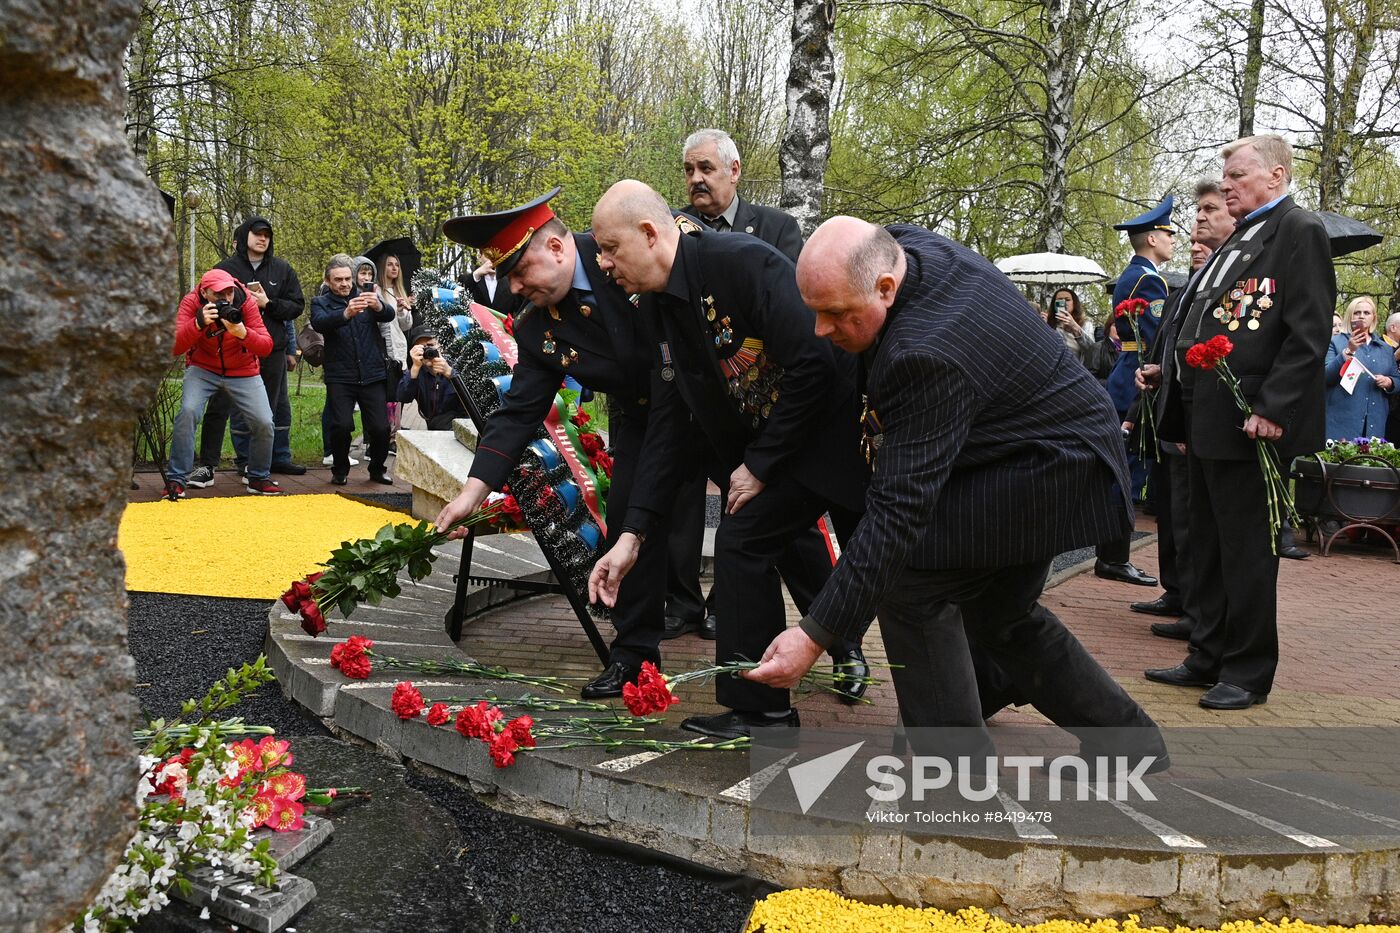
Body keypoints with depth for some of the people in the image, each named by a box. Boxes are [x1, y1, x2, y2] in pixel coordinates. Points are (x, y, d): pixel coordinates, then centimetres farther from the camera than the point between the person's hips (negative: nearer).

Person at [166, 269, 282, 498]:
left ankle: (259, 478, 15)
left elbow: (266, 346, -22)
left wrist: (243, 333, -42)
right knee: (188, 411, -25)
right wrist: (198, 323, -43)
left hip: (243, 372, 1)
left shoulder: (246, 302, -18)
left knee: (264, 423, -10)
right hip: (203, 369, -1)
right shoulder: (191, 303, -19)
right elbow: (174, 347, -28)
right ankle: (176, 479, -13)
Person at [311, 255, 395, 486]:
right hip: (340, 377, -2)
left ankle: (377, 468, 21)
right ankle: (340, 470, 11)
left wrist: (378, 306, -32)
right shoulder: (321, 302, 7)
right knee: (341, 425, -15)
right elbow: (320, 322, -17)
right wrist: (346, 314, -37)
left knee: (381, 427, -6)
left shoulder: (366, 297, 12)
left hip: (372, 375, 2)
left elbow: (389, 315, -8)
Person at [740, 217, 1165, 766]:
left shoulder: (927, 355, -36)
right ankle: (1128, 737, 35)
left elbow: (898, 510, -37)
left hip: (1052, 467, -10)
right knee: (1001, 614, 19)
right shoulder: (907, 246, -10)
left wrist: (815, 636, -36)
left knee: (909, 588, -16)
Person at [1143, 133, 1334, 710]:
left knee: (1246, 552, 0)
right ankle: (1209, 658, 26)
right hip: (1206, 420, 9)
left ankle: (1248, 673, 11)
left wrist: (1272, 410, -22)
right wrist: (1186, 412, 14)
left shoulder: (1299, 231, -7)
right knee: (1208, 548, 15)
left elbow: (1308, 333, -16)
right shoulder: (1237, 241, 20)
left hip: (1249, 422, -9)